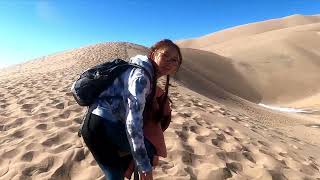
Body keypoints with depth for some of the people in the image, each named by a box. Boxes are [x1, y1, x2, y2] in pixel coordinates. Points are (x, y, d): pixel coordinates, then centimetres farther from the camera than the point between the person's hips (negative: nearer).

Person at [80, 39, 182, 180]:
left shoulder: (149, 76, 10)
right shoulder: (141, 75, -20)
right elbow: (133, 121, -28)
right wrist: (144, 165, -23)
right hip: (103, 125, -9)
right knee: (149, 150, 0)